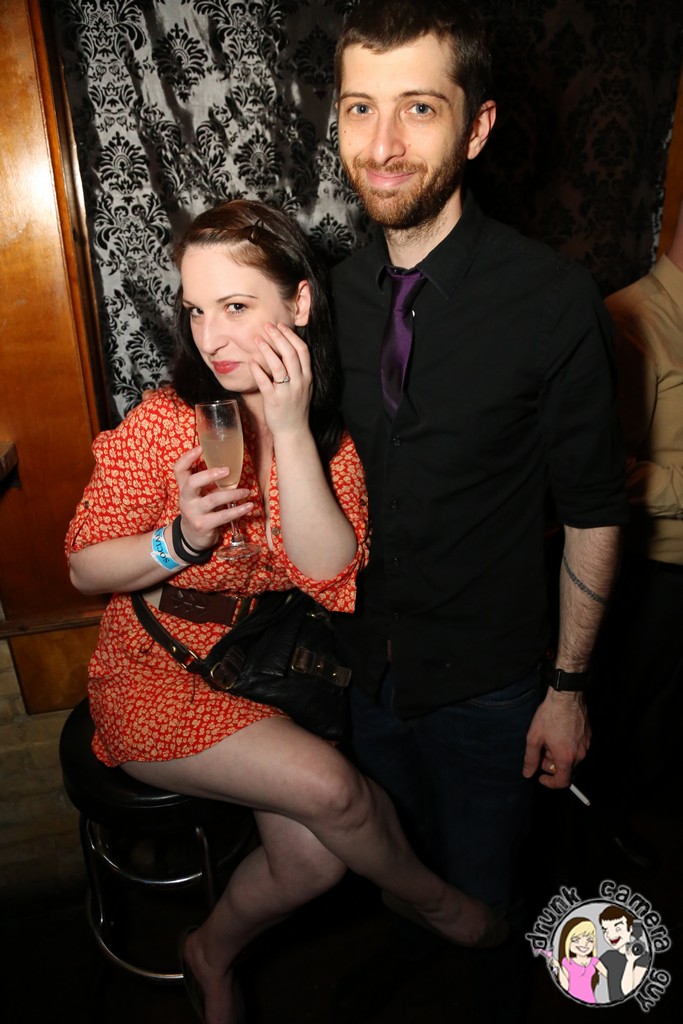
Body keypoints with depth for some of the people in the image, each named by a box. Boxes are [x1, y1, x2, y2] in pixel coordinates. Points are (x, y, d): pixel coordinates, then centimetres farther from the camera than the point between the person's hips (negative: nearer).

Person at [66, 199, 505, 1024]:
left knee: (314, 860, -13)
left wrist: (291, 431, -26)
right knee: (329, 786, -22)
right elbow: (85, 567, -7)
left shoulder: (332, 428, -5)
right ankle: (431, 897, 14)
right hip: (158, 675, -3)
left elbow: (331, 575, -18)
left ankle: (211, 956, 23)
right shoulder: (161, 426, -16)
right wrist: (180, 542, -26)